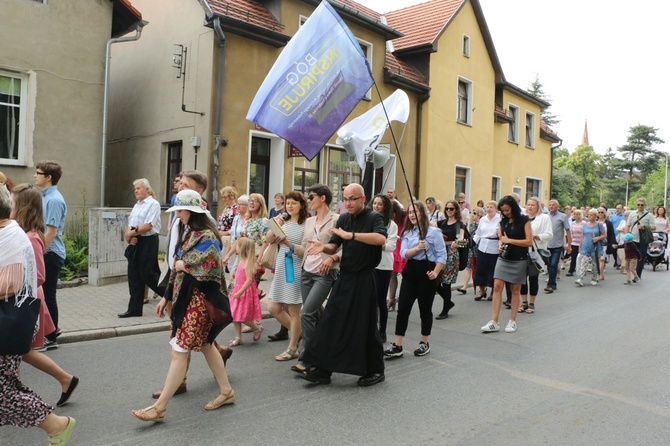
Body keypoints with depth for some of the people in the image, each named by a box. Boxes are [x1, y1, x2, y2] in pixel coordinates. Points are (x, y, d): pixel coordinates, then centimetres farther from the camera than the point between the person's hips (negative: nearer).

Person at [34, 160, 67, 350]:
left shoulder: (54, 200, -18)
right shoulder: (45, 197, 12)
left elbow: (51, 232, -21)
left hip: (51, 255, -9)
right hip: (45, 253, 9)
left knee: (48, 295, 0)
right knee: (44, 294, 17)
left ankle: (50, 338, 11)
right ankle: (51, 329, 31)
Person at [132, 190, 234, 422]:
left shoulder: (207, 237, -16)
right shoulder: (188, 232, 12)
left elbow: (204, 272, -22)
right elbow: (177, 267, 14)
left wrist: (182, 264, -8)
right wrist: (166, 297, 14)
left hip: (198, 299, -10)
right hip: (184, 296, 10)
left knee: (179, 351, -4)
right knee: (205, 345, 17)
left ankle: (159, 407, 4)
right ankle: (226, 391, 30)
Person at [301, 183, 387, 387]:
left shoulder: (374, 218, -8)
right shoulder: (343, 219, 9)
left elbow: (381, 238, -30)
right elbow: (334, 248, 6)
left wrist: (351, 235, -37)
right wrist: (323, 247, -17)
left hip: (364, 280, -6)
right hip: (344, 278, 6)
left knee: (366, 326, 2)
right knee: (331, 322, 4)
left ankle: (375, 370, 20)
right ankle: (323, 369, 13)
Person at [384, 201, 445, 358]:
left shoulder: (434, 231, -5)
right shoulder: (407, 232, 9)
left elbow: (442, 255, -7)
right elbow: (403, 254, -3)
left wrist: (435, 272, -19)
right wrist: (417, 248, -21)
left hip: (427, 271, -4)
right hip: (410, 271, 4)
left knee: (425, 309, 7)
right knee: (403, 308, -1)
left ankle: (424, 343, 24)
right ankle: (397, 346, 2)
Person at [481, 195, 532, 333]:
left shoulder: (524, 220, -5)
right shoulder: (503, 221, 9)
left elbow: (529, 241, -11)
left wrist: (509, 240, -15)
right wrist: (500, 245, -5)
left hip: (519, 260, -4)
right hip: (504, 258, 4)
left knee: (515, 290, 5)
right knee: (497, 287, -5)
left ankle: (512, 321, 16)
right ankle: (494, 322, -3)